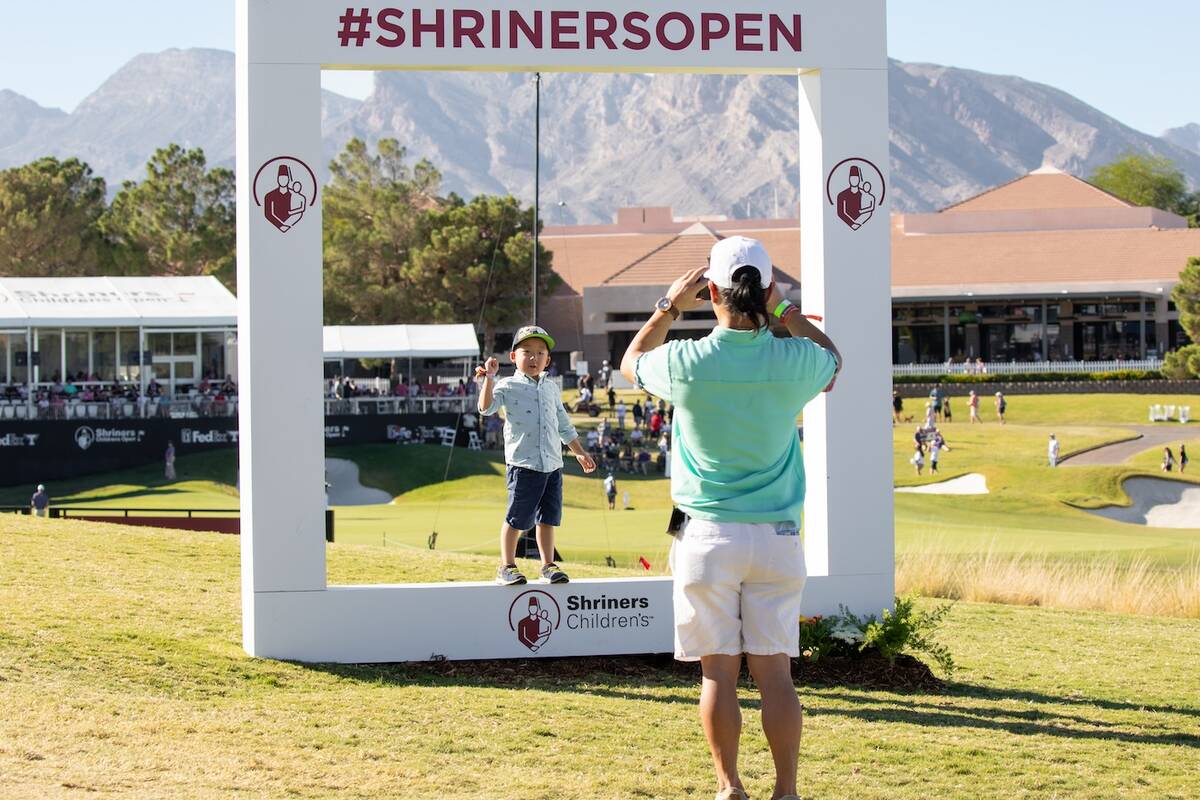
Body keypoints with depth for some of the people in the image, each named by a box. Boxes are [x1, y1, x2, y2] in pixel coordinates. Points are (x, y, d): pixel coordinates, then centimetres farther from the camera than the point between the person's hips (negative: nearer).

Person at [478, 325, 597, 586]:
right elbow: (486, 408, -17)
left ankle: (548, 565, 16)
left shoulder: (551, 388, 17)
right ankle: (507, 567, 6)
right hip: (523, 464, -5)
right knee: (517, 518, -3)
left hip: (552, 464, 5)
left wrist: (580, 453, 25)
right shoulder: (509, 386, -1)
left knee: (548, 518, 9)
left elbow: (564, 426, 25)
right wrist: (489, 378, -25)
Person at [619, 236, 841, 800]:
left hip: (709, 536, -1)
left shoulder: (687, 363, -11)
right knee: (775, 673, 4)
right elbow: (833, 360, 20)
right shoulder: (794, 361, -7)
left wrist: (670, 306, 17)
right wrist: (785, 310, 19)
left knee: (718, 672, 5)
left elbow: (631, 362, 14)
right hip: (777, 537, 1)